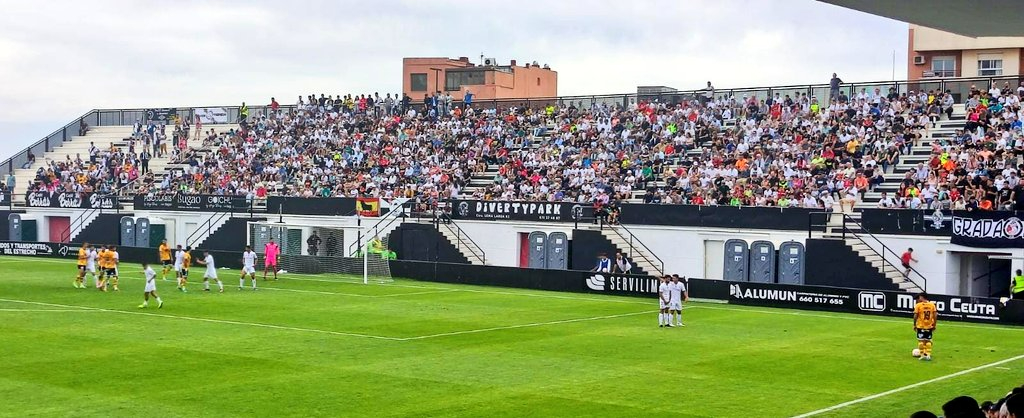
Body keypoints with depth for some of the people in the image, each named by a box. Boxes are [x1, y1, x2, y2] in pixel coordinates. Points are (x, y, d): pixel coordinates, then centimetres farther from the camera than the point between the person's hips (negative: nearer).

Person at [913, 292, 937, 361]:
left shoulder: (918, 305, -8)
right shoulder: (932, 305, 2)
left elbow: (915, 316, -10)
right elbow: (935, 316, -1)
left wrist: (914, 325, 1)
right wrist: (934, 325, 8)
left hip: (920, 326, -3)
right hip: (929, 326, 3)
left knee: (921, 340, 6)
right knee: (928, 341, 11)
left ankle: (923, 355, 4)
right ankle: (928, 355, 7)